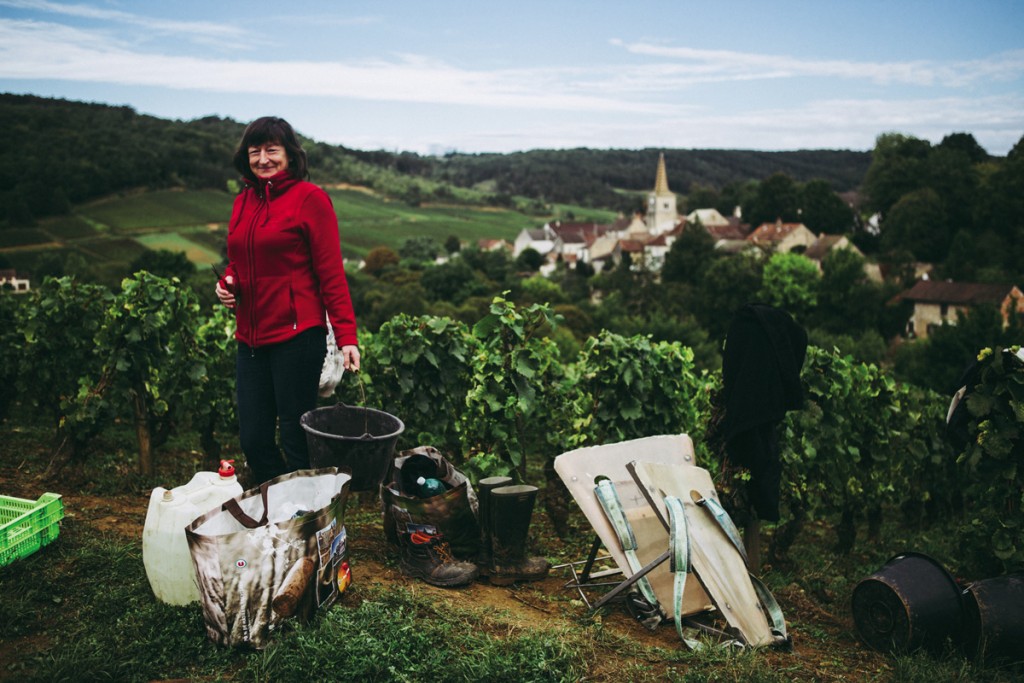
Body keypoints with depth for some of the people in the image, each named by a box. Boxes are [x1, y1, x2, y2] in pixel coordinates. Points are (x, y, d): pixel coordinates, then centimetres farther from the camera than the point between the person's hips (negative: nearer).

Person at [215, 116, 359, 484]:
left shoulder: (309, 198, -6)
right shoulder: (243, 201, 13)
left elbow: (331, 273, -9)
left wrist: (346, 336, -16)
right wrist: (227, 282, 2)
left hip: (297, 335, -6)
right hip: (251, 338, 7)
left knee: (295, 440, 1)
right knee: (253, 441, 10)